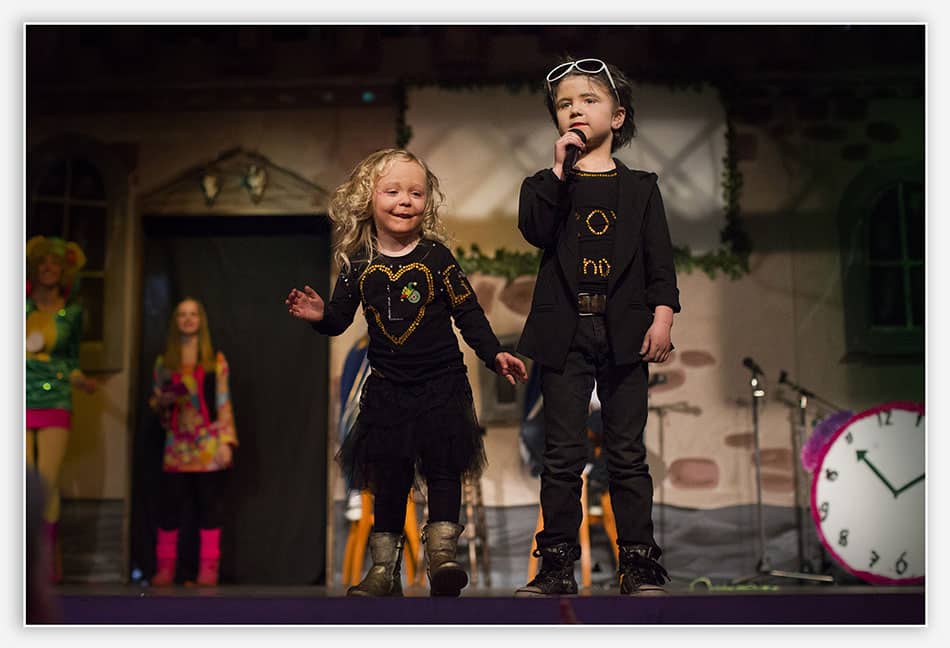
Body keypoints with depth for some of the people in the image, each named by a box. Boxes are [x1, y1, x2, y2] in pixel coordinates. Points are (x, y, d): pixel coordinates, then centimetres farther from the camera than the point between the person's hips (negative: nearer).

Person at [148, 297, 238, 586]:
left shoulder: (216, 361, 6)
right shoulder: (164, 363, 10)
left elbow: (224, 404, 4)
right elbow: (154, 401, 16)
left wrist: (226, 442, -5)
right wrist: (164, 400, -8)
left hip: (209, 446, -1)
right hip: (177, 446, 1)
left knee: (210, 506, -1)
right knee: (170, 505, -2)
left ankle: (208, 570, 3)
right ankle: (165, 568, 5)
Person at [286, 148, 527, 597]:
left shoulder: (436, 256, -3)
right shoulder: (359, 264, 1)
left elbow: (468, 313, 1)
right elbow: (339, 319, 6)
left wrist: (494, 355, -7)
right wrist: (320, 316, -15)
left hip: (441, 383, -2)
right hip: (387, 387, 2)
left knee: (443, 468, -5)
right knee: (387, 476, 6)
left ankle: (441, 556, 0)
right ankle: (384, 568, 12)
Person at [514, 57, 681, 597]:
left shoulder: (640, 187, 10)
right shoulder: (547, 184, 9)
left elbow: (660, 258, 5)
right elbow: (536, 231, -11)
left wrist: (662, 316, -7)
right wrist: (560, 171, -14)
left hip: (624, 333, 0)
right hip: (565, 334, 0)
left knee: (628, 455, 2)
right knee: (563, 455, 2)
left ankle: (639, 565, 7)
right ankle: (558, 565, 8)